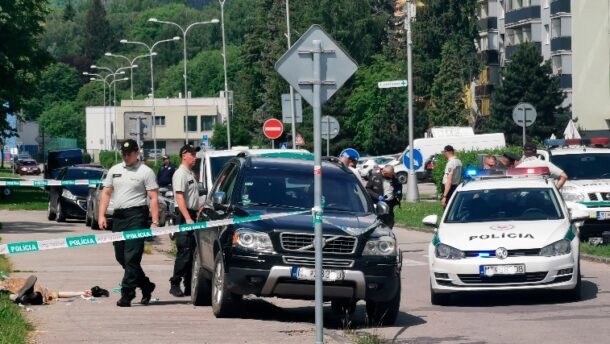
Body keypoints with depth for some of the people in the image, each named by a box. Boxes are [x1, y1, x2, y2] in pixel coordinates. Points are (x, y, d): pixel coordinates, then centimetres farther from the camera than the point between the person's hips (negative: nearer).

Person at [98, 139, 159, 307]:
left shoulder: (145, 172, -1)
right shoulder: (114, 170, 16)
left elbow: (154, 198, -6)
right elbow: (106, 193, 16)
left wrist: (155, 222, -14)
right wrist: (102, 215, 4)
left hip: (136, 216, -7)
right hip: (118, 216, 7)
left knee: (131, 257, -11)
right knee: (121, 256, 12)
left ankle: (127, 295, -11)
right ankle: (146, 286, 26)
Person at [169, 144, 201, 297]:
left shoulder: (191, 174, 18)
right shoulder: (180, 174, -11)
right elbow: (180, 197, -20)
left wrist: (198, 214, 19)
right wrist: (187, 218, -26)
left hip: (192, 215, 9)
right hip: (184, 216, -9)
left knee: (192, 253, 9)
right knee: (184, 252, -11)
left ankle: (189, 286, 13)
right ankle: (175, 284, -6)